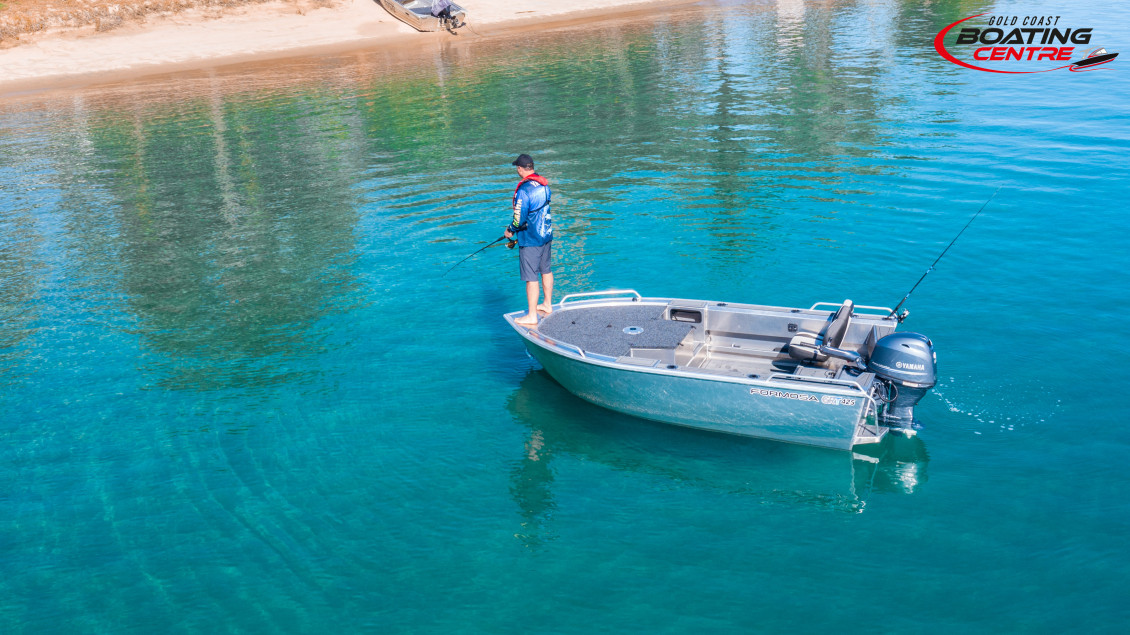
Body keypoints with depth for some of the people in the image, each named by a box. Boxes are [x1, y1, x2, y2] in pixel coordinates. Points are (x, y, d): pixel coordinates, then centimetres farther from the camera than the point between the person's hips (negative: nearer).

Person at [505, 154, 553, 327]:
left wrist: (510, 231, -2)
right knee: (546, 270, 20)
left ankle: (532, 316, 5)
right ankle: (547, 305, 34)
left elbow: (520, 220, -21)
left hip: (531, 239, -9)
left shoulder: (524, 190, -23)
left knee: (531, 278, -2)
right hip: (546, 234, 9)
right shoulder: (544, 183, 4)